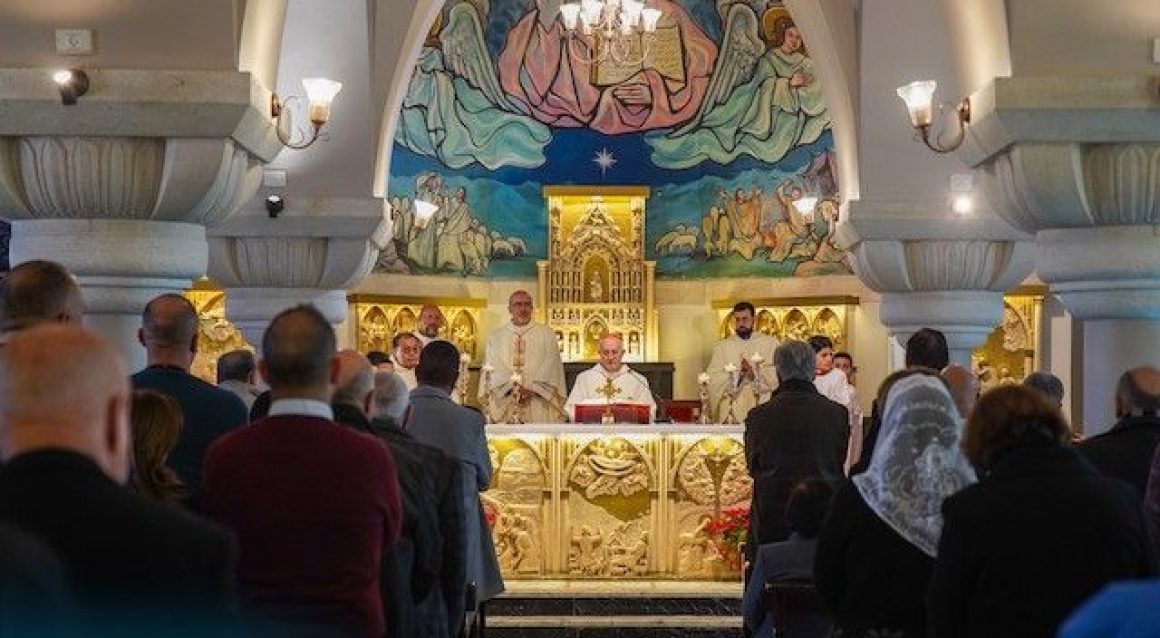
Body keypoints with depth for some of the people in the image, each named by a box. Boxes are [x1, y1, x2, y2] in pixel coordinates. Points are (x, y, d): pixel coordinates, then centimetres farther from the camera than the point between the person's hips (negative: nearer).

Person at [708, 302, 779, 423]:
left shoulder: (770, 343, 8)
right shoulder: (722, 346, 12)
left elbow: (776, 375, -2)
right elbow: (712, 379, 1)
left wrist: (754, 374, -17)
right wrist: (736, 376, -15)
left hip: (762, 408, -1)